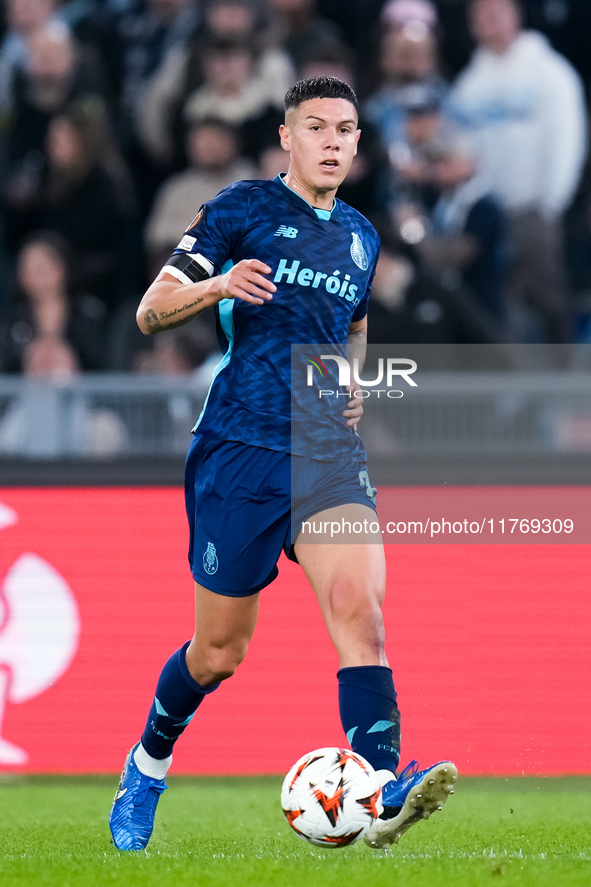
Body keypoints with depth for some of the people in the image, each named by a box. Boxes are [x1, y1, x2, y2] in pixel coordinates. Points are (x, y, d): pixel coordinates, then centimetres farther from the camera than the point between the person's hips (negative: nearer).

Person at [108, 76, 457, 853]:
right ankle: (147, 766, 32)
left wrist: (355, 386, 11)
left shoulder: (361, 236, 16)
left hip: (329, 453, 4)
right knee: (220, 651, 4)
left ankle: (382, 793, -33)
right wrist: (216, 287, -24)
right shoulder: (242, 209, 0)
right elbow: (150, 312, -3)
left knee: (359, 603, -21)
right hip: (240, 451, -3)